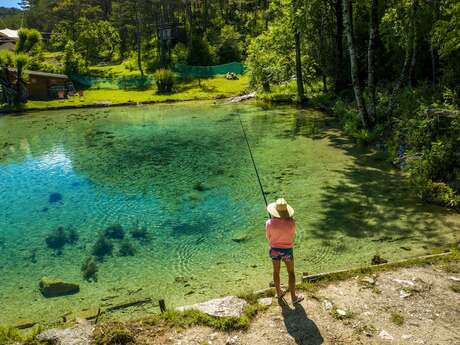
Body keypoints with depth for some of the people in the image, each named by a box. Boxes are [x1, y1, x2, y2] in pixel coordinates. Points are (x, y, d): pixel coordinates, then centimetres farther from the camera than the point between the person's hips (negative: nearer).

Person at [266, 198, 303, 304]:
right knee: (291, 272, 17)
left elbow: (268, 237, -6)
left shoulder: (269, 223, -23)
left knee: (276, 271, 22)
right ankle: (293, 297, 25)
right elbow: (293, 236, -5)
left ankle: (279, 293, 41)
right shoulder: (291, 222, -23)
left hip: (274, 249, 2)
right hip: (287, 250, -1)